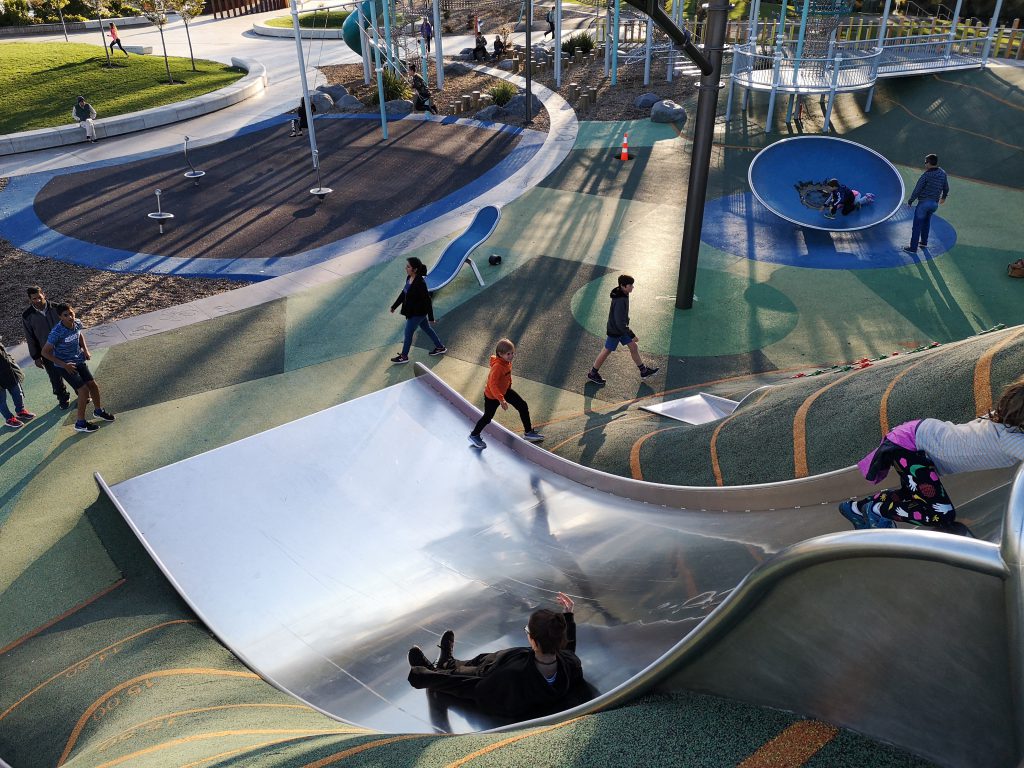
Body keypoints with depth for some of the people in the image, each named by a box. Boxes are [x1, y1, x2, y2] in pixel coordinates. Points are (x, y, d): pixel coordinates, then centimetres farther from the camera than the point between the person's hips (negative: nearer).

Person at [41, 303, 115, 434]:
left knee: (93, 385, 11)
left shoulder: (77, 323, -10)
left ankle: (98, 410, 38)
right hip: (65, 366, -6)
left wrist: (85, 349, 2)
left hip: (79, 361, 6)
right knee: (84, 390, -11)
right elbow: (45, 352, -20)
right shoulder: (57, 333, -28)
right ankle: (80, 423, 4)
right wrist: (64, 365, -20)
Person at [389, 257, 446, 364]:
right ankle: (440, 347, 39)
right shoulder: (409, 278, -4)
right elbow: (404, 293, 10)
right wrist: (394, 306, 17)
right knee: (427, 329, 23)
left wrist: (431, 318, -18)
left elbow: (427, 300, -24)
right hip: (413, 311, 9)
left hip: (417, 313, -9)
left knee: (408, 333, 6)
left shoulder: (420, 283, -29)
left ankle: (404, 356, 23)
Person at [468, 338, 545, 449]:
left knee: (523, 406, 4)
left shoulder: (507, 362, -9)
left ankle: (528, 432, 17)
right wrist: (501, 400, -44)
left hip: (505, 390, 8)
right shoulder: (497, 366, -36)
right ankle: (474, 435, 34)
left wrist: (509, 385, 24)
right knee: (488, 417, 9)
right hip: (492, 395, -8)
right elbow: (492, 385, -39)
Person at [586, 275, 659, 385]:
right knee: (607, 351, 9)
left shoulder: (622, 293, -5)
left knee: (633, 347, 15)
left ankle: (644, 371, 29)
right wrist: (631, 335, -26)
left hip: (621, 328, 9)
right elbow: (620, 322, -32)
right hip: (615, 331, -9)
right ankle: (592, 374, 27)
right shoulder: (620, 301, -34)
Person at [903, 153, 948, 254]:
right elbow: (946, 188, 17)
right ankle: (924, 242, 35)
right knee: (926, 220, 29)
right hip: (935, 203, 7)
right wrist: (944, 197, 36)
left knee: (917, 225, -1)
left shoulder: (926, 175, -15)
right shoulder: (942, 173, 5)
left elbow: (917, 189, -12)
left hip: (924, 202, -7)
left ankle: (913, 247, 2)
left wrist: (910, 200, 2)